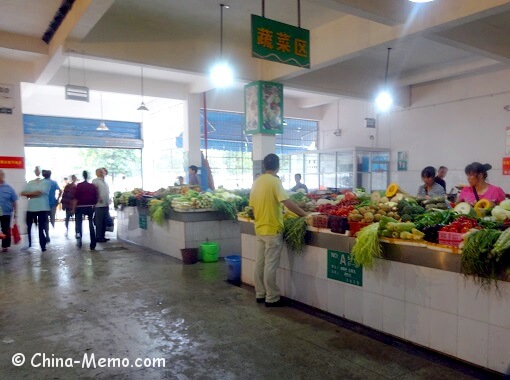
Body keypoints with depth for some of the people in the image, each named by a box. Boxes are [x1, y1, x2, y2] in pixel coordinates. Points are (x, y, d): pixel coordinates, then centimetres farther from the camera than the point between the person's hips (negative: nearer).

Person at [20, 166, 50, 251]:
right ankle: (29, 245, 23)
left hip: (42, 208, -4)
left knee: (41, 228, -1)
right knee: (29, 227, 10)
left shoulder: (46, 182, 0)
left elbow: (40, 192, -14)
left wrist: (29, 194, -1)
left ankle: (43, 246, 4)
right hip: (31, 208, 5)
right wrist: (34, 194, -8)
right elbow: (23, 193, 3)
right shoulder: (30, 183, 14)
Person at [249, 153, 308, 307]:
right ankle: (272, 298, 7)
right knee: (270, 265, -1)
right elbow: (288, 202, -22)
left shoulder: (256, 182, 8)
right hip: (272, 229, -7)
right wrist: (304, 214, -14)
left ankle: (260, 294, 22)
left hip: (259, 229, 7)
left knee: (260, 263, 13)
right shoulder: (275, 181, -14)